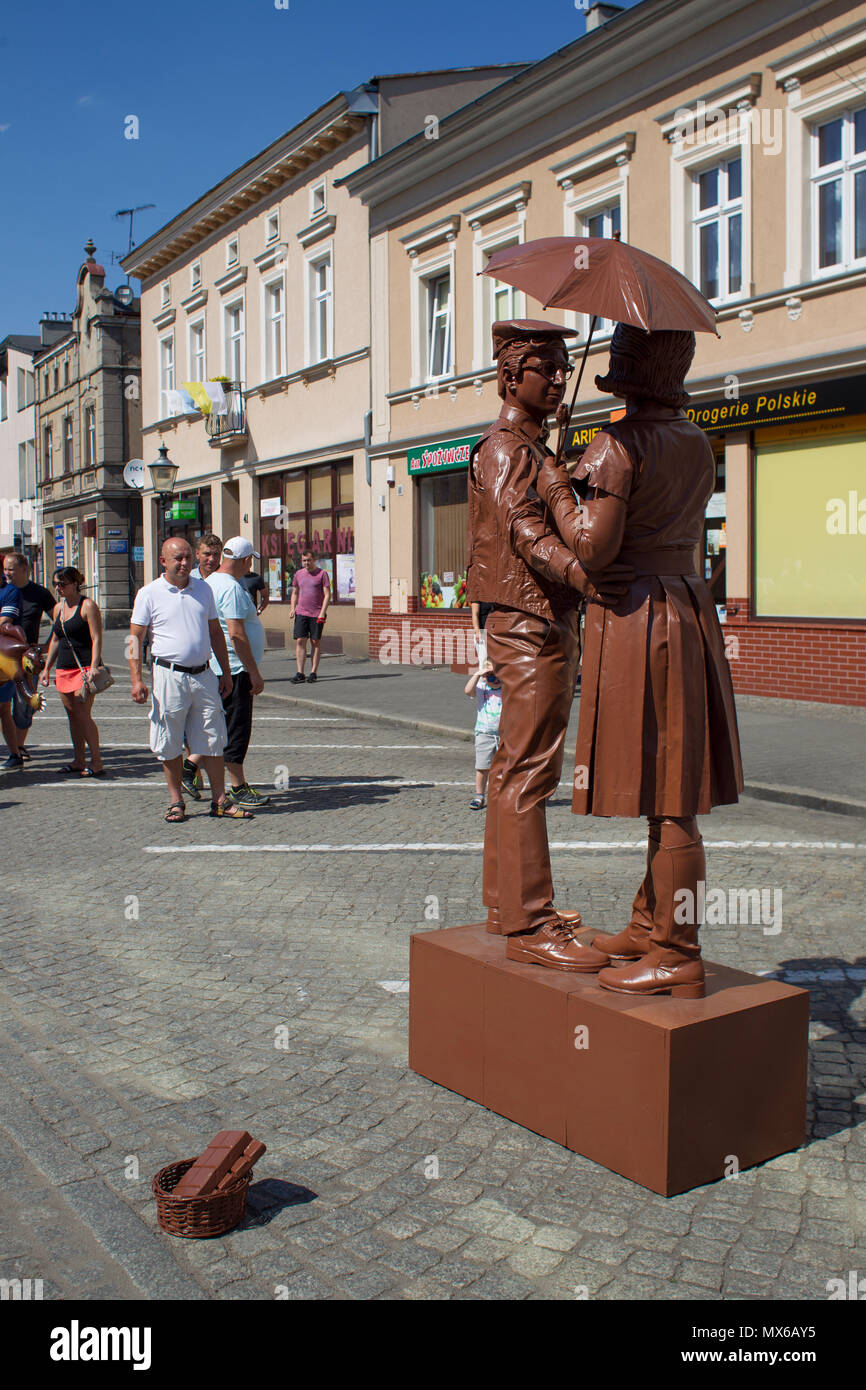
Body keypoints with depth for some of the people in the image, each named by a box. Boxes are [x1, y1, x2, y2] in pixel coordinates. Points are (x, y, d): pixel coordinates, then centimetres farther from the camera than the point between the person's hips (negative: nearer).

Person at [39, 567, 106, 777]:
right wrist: (46, 668, 20)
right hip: (64, 669, 7)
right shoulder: (58, 608, 15)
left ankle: (96, 762, -4)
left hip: (85, 667, -7)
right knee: (72, 716, 8)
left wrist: (93, 669, -20)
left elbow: (96, 639, -12)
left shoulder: (87, 606, -7)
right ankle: (78, 761, 14)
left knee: (83, 714, -10)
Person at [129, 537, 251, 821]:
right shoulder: (149, 594, -1)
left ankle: (220, 800, 13)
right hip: (170, 676, -3)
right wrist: (136, 679, -11)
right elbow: (135, 638, -1)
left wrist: (225, 673, 14)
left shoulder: (203, 589, 11)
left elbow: (215, 632, 17)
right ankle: (176, 801, 17)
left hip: (204, 675, 3)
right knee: (170, 746, 4)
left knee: (213, 742, 6)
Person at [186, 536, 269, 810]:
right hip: (234, 668, -10)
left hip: (218, 667, 10)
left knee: (224, 725, 17)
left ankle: (191, 765, 18)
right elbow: (236, 635, -22)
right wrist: (255, 673, -19)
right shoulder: (231, 588, -18)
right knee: (236, 727, -2)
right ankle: (238, 787, 5)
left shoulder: (210, 582, 14)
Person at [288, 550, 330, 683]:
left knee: (315, 642, 1)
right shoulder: (298, 574, 13)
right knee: (300, 641, -5)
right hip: (301, 613, 3)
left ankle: (313, 672, 7)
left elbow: (327, 595, -4)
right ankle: (300, 673, -4)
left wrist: (322, 613, -13)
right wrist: (292, 608, 7)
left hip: (317, 614, -3)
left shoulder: (322, 574, 0)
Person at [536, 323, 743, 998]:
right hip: (691, 608, 9)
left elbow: (593, 546, -19)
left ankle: (676, 957, 3)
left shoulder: (619, 443, -12)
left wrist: (558, 493, -2)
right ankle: (650, 925, 27)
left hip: (639, 618, -9)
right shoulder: (697, 443, 12)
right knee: (673, 786, 14)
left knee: (665, 797, -5)